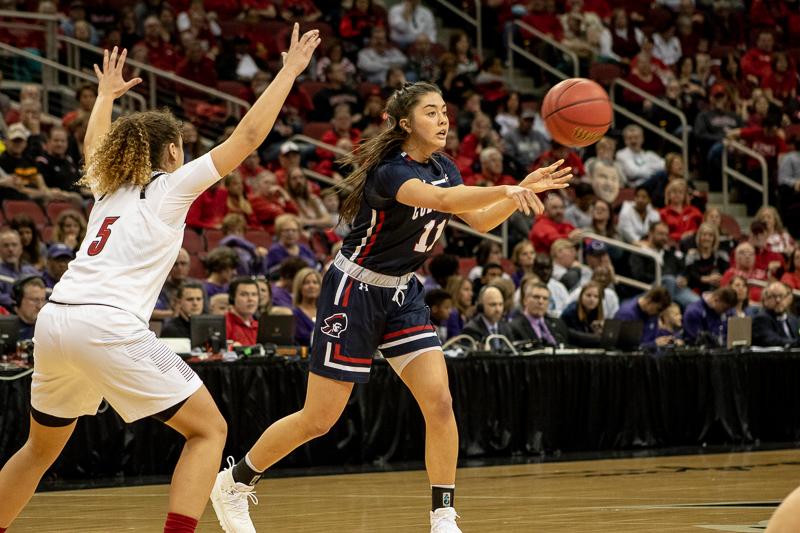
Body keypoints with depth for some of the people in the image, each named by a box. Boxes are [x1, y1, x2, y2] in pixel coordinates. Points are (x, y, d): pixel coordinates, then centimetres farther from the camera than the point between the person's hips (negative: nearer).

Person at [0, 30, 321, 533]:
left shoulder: (109, 186, 24)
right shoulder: (172, 187, 7)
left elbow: (95, 146, 48)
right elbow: (247, 137, 6)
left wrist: (107, 95, 63)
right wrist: (289, 72, 13)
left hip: (54, 321, 7)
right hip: (110, 327, -7)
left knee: (41, 448, 25)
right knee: (210, 430, 3)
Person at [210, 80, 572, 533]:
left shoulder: (442, 168, 2)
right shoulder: (389, 171, -24)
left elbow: (480, 221, 8)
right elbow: (440, 200, -42)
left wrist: (523, 191, -8)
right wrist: (507, 190, -52)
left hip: (404, 294, 7)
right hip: (354, 292, -7)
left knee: (439, 401, -10)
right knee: (319, 420, -2)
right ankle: (233, 483, 17)